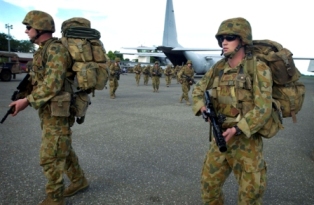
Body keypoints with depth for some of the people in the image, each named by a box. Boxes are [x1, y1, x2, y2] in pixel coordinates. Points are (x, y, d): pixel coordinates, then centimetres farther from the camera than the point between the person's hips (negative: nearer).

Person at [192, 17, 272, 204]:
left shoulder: (258, 68, -12)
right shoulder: (218, 68, 4)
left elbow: (263, 109, -18)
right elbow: (198, 90, 14)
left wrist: (236, 129, -27)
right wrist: (202, 107, -6)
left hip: (246, 139, -5)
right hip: (220, 136, 5)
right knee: (209, 183, 15)